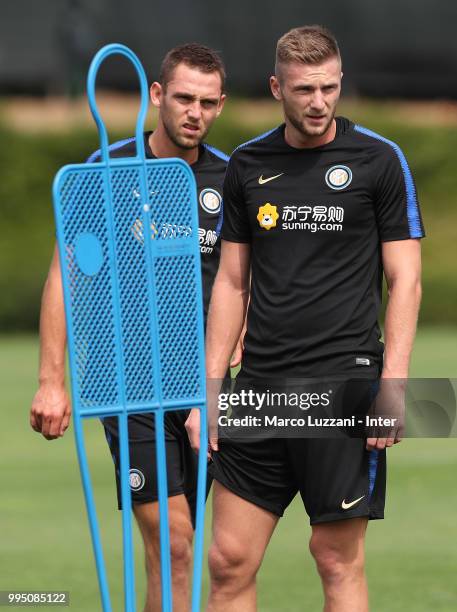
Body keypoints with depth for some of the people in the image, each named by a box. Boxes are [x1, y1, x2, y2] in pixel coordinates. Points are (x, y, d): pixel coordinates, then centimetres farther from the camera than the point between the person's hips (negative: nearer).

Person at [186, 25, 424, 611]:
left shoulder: (379, 160, -1)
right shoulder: (247, 165, 9)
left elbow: (405, 280, -2)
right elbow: (232, 282, 14)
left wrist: (392, 386, -12)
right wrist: (209, 389, 8)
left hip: (344, 381, -4)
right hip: (262, 383, 4)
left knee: (338, 559, -2)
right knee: (230, 559, 1)